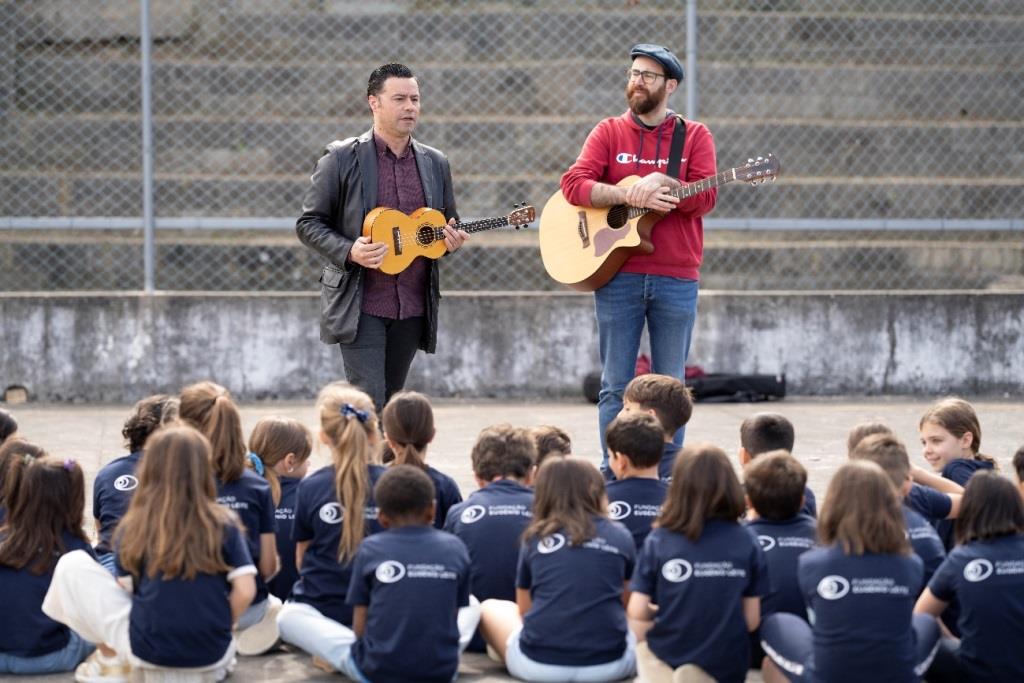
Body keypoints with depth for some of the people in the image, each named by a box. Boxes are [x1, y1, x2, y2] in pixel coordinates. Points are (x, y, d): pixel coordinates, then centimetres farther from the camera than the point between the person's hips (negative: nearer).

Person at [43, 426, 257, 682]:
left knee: (72, 565, 11)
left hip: (147, 652, -3)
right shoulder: (224, 523, -3)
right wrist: (218, 629, 10)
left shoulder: (134, 527, -4)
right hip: (213, 655, 3)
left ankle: (110, 658, 15)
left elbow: (124, 589, 3)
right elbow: (245, 591, -7)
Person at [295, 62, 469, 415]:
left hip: (414, 308, 5)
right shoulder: (342, 157, -3)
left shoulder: (435, 163, 12)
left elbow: (447, 226, 22)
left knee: (389, 404, 9)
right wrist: (348, 251, -18)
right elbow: (308, 223, -1)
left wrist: (452, 239, -2)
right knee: (369, 403, -14)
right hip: (360, 306, -5)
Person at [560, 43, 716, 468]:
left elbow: (705, 197, -4)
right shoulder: (609, 133, 7)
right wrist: (630, 195, -19)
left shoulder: (694, 136, 7)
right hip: (617, 275, 0)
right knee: (616, 385, 2)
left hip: (676, 277, 0)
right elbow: (574, 184, -6)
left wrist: (658, 187, -19)